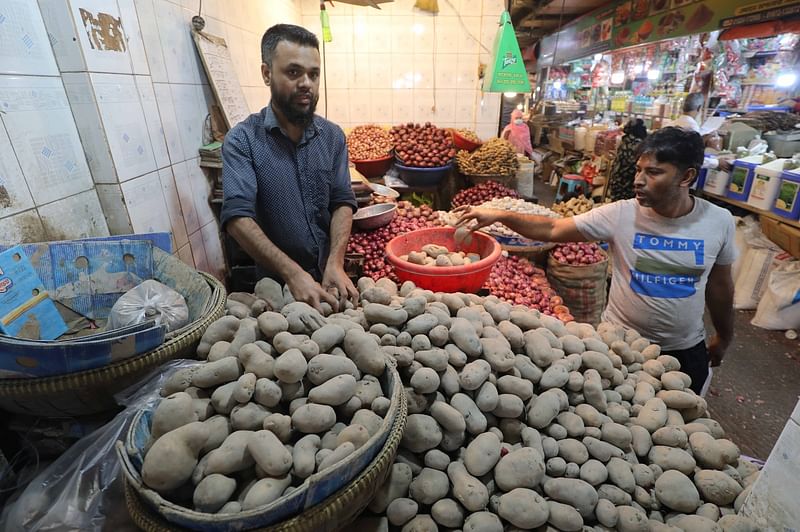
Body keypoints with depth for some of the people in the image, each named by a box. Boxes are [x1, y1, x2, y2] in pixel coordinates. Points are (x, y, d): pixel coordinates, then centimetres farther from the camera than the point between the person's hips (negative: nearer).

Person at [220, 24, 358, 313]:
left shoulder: (332, 136, 0)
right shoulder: (242, 140, -12)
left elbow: (343, 202, -5)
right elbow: (238, 218, -20)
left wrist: (336, 263, -21)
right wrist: (294, 273, -31)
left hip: (329, 278, 3)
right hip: (276, 282, -3)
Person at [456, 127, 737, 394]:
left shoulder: (719, 221, -10)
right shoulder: (619, 215, -17)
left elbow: (719, 284, 4)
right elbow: (552, 229, -18)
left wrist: (724, 337, 16)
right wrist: (499, 215, -30)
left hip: (686, 350, 2)